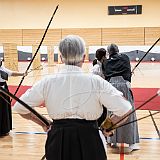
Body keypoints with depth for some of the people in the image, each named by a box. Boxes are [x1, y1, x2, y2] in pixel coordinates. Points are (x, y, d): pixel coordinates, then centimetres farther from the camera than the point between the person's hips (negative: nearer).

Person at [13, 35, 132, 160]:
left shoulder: (47, 82, -7)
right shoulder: (96, 82, -14)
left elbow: (20, 108, 1)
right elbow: (124, 110, -13)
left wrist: (43, 123, 12)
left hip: (58, 142, 2)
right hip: (88, 141, -1)